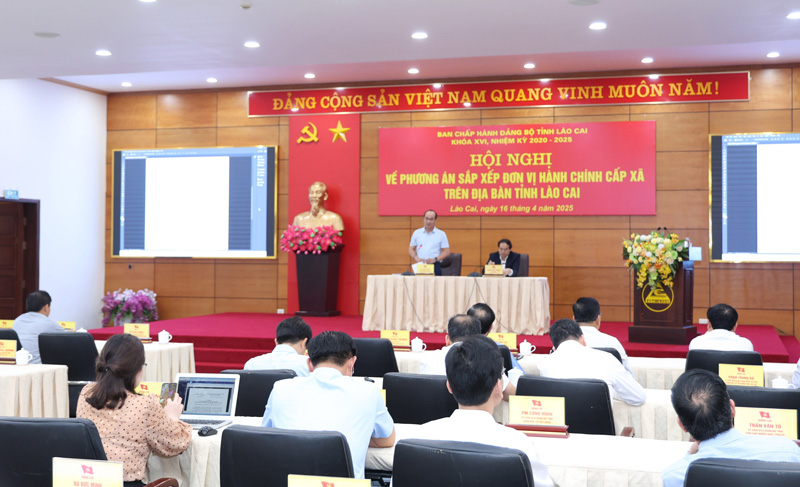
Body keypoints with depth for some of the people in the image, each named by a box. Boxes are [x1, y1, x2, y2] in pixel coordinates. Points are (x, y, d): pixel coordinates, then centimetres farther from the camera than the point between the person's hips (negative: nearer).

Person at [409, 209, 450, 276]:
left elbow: (446, 251, 4)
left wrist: (435, 259, -10)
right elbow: (411, 249, 14)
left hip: (435, 265, -1)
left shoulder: (441, 234, 8)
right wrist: (417, 258, -5)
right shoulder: (416, 233, 14)